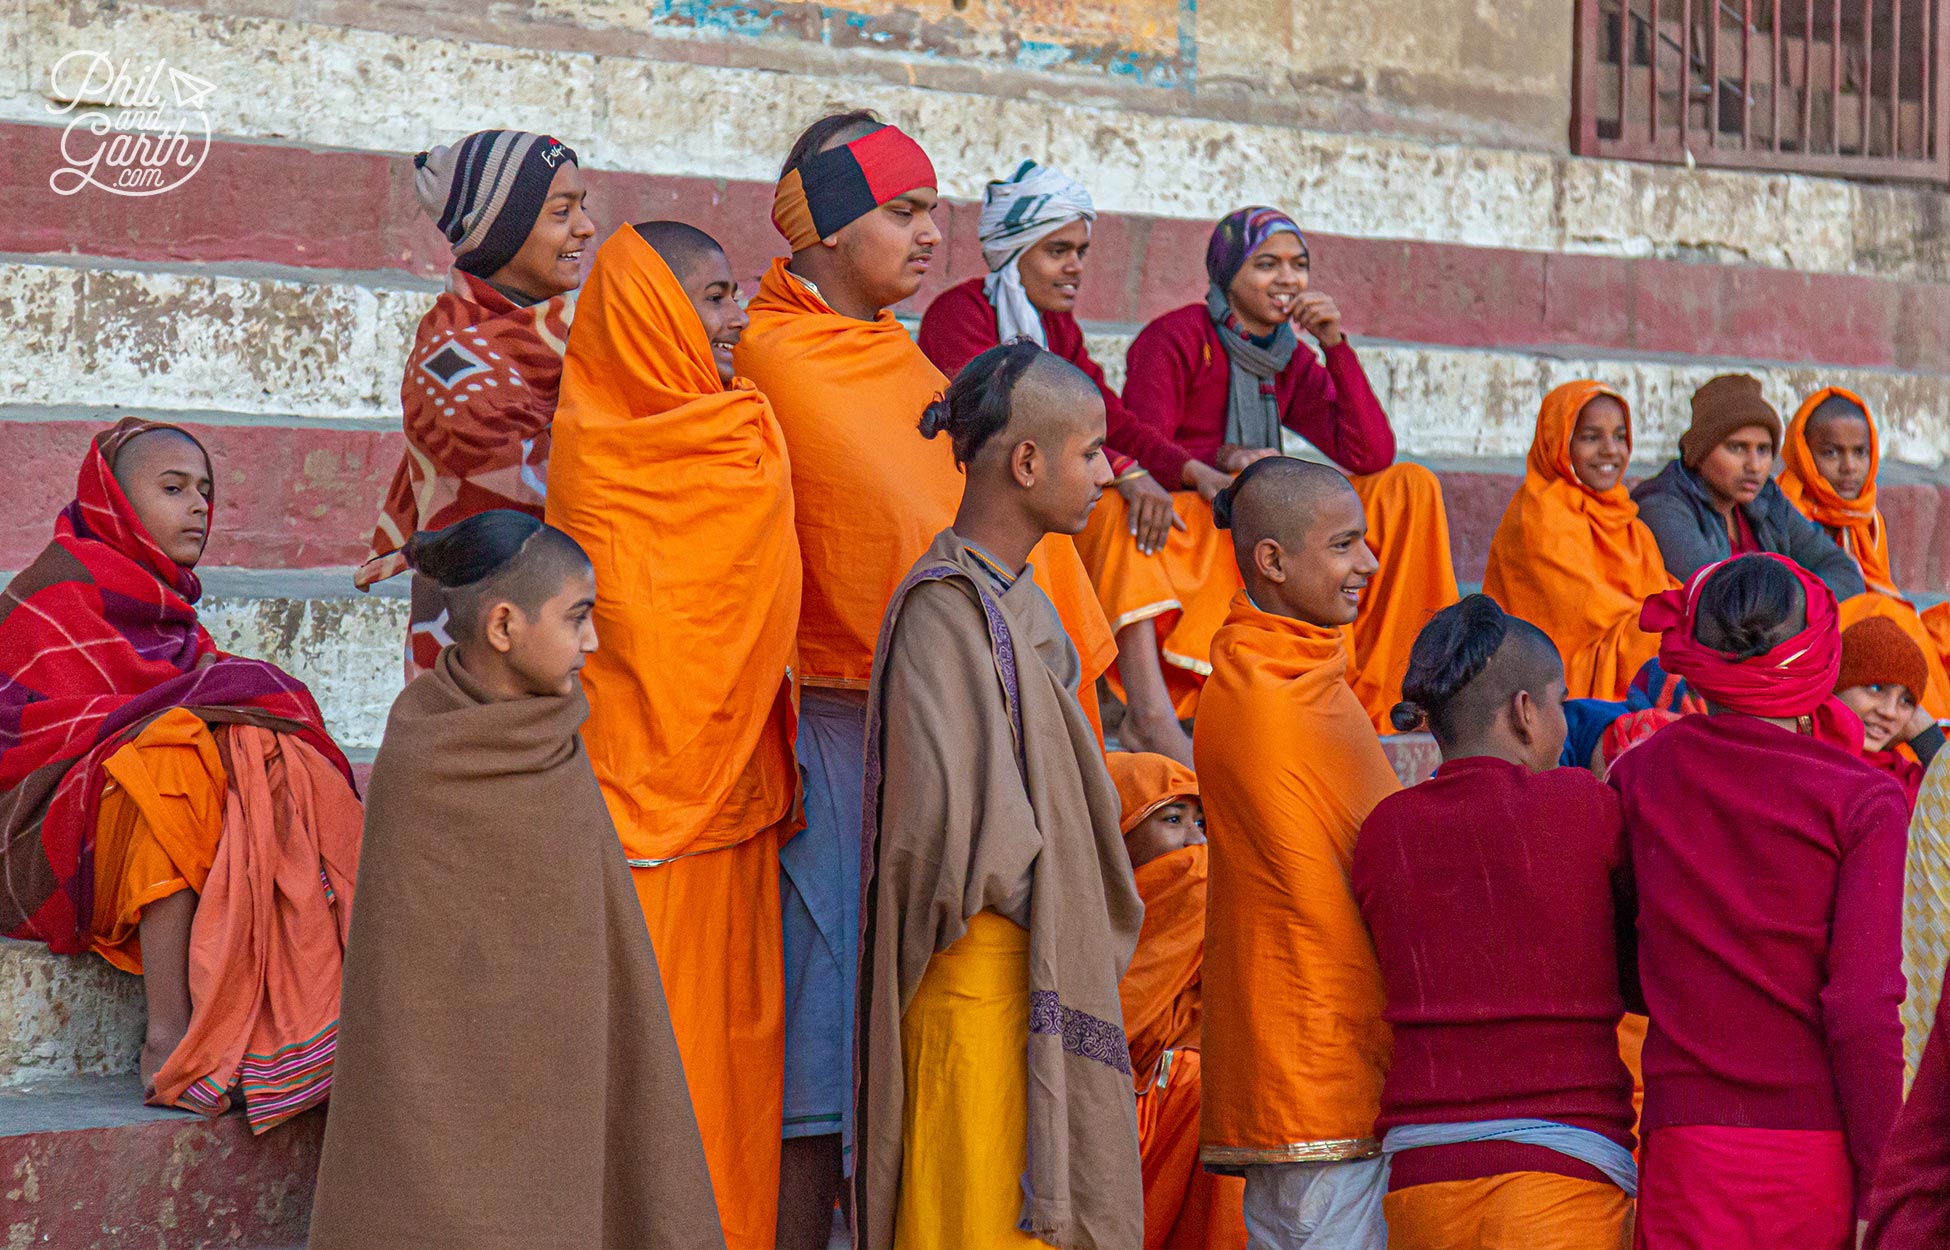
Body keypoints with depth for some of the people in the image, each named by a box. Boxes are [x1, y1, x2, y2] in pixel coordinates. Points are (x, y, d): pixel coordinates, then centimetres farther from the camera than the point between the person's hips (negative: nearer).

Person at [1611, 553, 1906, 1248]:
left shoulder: (1640, 776, 3)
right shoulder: (1863, 800, -6)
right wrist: (1880, 1193, -9)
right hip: (1825, 1157, -2)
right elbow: (1863, 1009, -13)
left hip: (1690, 1162, 2)